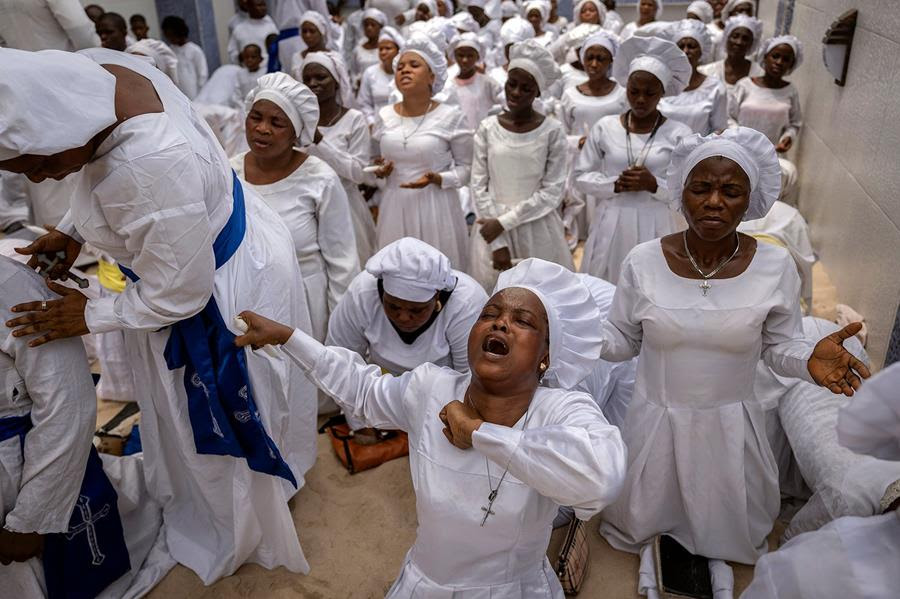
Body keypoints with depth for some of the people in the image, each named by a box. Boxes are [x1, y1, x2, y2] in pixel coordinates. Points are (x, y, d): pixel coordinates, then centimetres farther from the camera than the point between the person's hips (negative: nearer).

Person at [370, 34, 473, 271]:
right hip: (395, 205, 4)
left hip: (435, 206, -3)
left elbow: (467, 168, -1)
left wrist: (437, 179, -18)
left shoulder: (450, 117, -6)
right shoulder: (384, 116, 6)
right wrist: (380, 171, -4)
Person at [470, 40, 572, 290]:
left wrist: (504, 222, -13)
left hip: (537, 226, -1)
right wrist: (497, 242, -8)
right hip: (492, 226, 2)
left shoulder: (552, 130, -5)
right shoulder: (488, 128, 0)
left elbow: (552, 190, -8)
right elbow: (479, 186, -1)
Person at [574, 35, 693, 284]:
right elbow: (580, 176, 4)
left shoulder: (678, 134, -2)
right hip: (611, 226, 1)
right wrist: (614, 185, -12)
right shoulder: (605, 127, 2)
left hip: (655, 227, -1)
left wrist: (655, 185, -17)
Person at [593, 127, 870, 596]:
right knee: (642, 516, 20)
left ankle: (718, 555, 56)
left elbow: (779, 346, -3)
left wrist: (808, 360, -25)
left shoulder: (775, 267, -14)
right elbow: (622, 340, -4)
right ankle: (650, 542, 55)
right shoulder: (643, 261, -15)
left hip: (730, 425, 1)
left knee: (728, 524, 22)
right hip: (655, 420, 0)